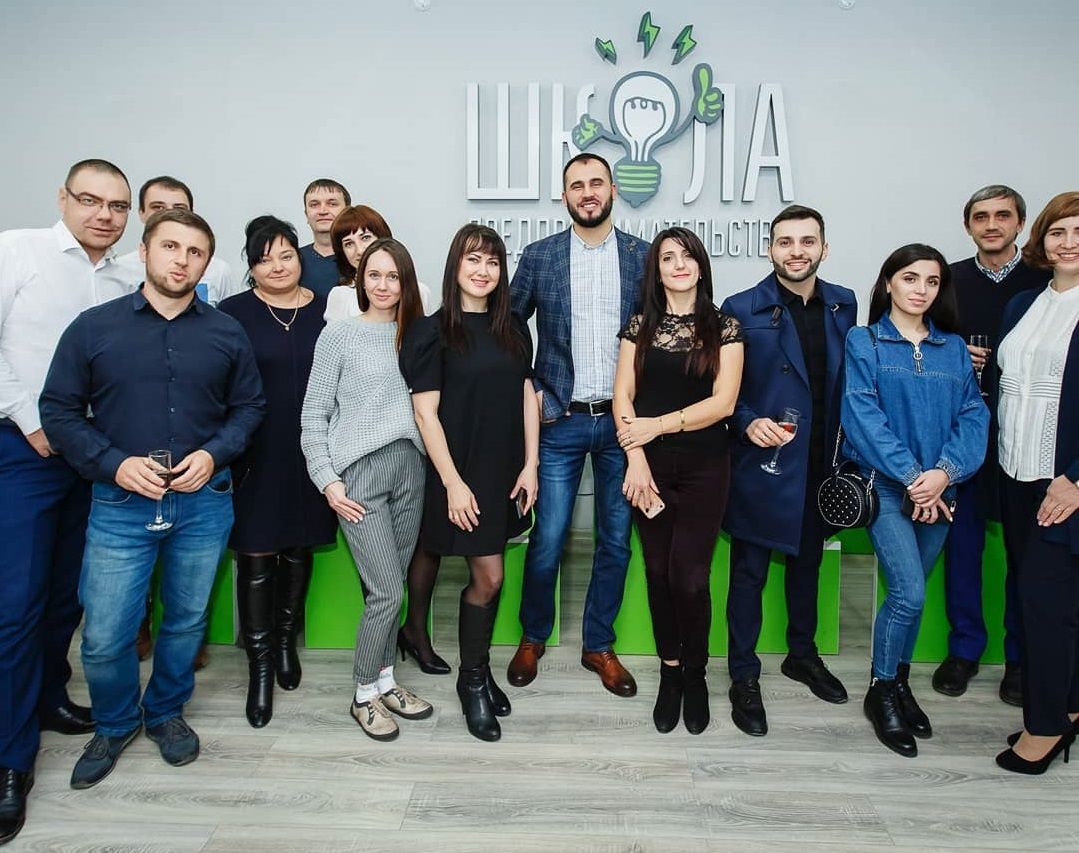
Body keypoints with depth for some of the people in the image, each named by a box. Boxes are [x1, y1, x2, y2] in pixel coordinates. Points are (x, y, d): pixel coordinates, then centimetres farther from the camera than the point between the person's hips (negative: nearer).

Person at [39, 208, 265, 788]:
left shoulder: (227, 334, 3)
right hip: (120, 504, -1)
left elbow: (248, 407, 8)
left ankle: (166, 713, 41)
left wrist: (214, 453, -10)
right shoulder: (93, 327, -1)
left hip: (204, 503, 1)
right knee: (104, 638, 2)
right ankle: (115, 725, 32)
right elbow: (59, 409, 1)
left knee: (187, 622, 15)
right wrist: (114, 463, -13)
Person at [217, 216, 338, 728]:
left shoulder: (326, 311, 4)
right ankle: (260, 665, 16)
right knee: (256, 558, 1)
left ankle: (286, 640, 35)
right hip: (255, 456, -2)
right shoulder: (232, 314, -1)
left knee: (299, 551, 14)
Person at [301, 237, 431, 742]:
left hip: (409, 468, 4)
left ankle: (385, 681, 29)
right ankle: (365, 694, 16)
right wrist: (327, 480, -7)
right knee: (387, 591, -5)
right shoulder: (339, 335, 0)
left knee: (393, 588, 10)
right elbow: (314, 414, -1)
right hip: (358, 472, -4)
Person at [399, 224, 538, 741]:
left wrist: (530, 465, 2)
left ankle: (478, 673, 30)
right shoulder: (432, 331, -7)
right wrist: (453, 483, -14)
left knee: (485, 576, 12)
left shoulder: (513, 330, 9)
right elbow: (425, 411, -11)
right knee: (488, 577, -1)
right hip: (459, 474, -4)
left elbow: (527, 397, 9)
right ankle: (473, 681, 21)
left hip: (504, 473, 5)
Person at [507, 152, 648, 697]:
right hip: (560, 420, -1)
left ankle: (598, 646, 28)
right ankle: (533, 637, 28)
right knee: (547, 539, 2)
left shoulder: (643, 256, 3)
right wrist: (528, 391, -2)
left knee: (616, 541, 9)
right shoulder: (538, 257, 3)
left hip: (623, 421, 1)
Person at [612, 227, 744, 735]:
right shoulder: (640, 327, 8)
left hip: (703, 469, -2)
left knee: (690, 577, -4)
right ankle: (669, 671, 26)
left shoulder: (724, 328, 3)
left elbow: (723, 402, -7)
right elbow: (623, 397, 1)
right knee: (658, 573, 7)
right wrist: (635, 457, -11)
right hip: (650, 468, 2)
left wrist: (659, 424, -12)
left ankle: (694, 673, 21)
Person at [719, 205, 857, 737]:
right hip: (761, 463, -5)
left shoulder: (844, 305, 6)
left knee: (808, 560, 20)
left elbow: (846, 379, 8)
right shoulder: (741, 309, -8)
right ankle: (744, 677, 19)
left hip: (820, 462, 5)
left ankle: (802, 654, 41)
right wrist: (748, 423, -21)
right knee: (749, 572, 3)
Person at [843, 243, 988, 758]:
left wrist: (945, 471, -15)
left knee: (910, 593, 12)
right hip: (885, 486, -4)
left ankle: (900, 683, 31)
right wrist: (910, 476, -16)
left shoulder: (954, 348, 11)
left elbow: (973, 415, 2)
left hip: (938, 490, 4)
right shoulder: (864, 342, -1)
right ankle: (881, 692, 10)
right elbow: (863, 414, -10)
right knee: (909, 593, -11)